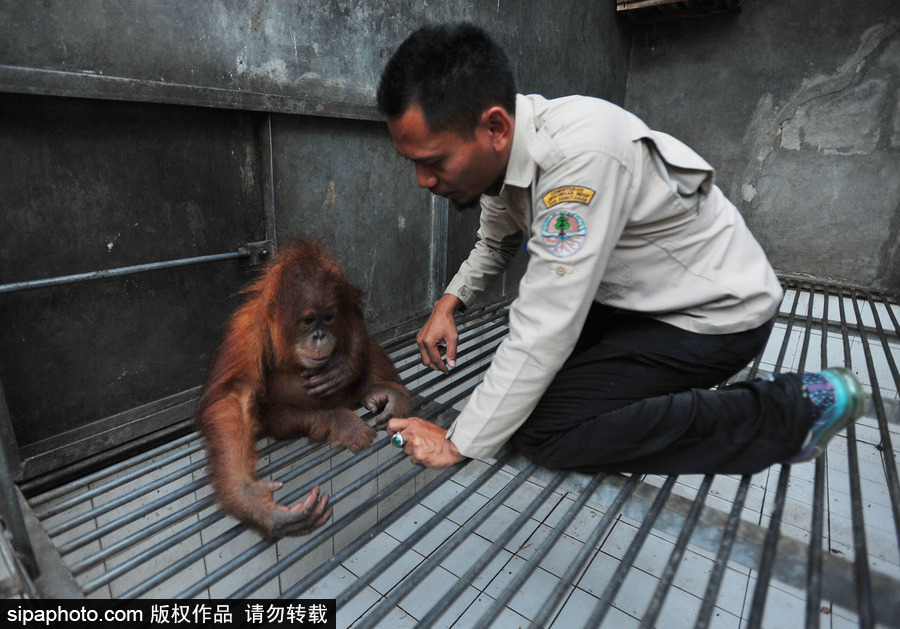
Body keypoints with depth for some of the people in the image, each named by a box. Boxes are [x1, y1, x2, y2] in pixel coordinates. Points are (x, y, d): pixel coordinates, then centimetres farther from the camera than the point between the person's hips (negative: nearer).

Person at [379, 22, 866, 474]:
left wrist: (459, 444, -20)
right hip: (637, 300, 8)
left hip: (717, 312, -8)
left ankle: (787, 414, -6)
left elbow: (545, 330, -32)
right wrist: (449, 303, -3)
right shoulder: (501, 150, -6)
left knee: (542, 429, -19)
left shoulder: (578, 152, -33)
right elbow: (496, 243, 14)